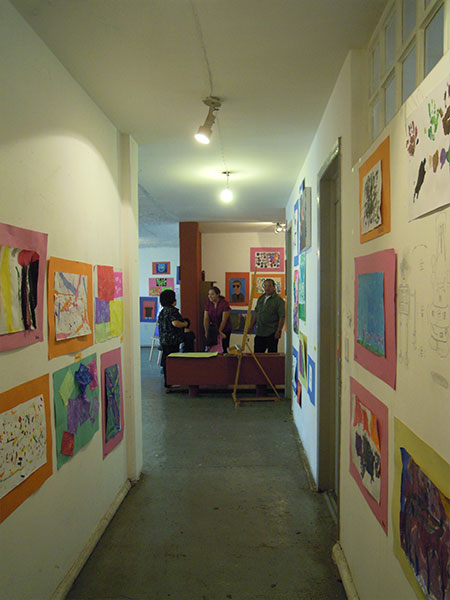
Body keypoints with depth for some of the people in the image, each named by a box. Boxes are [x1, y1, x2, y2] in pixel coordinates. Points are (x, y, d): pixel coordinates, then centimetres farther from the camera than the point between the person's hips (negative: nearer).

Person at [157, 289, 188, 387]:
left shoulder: (163, 311, 14)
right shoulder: (172, 310, -15)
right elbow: (175, 323, -27)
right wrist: (184, 324, -10)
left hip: (164, 340, 10)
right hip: (172, 340, -9)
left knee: (166, 361, 13)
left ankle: (167, 381, 21)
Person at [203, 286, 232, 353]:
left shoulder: (224, 303, -17)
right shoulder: (207, 303, -5)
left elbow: (224, 320, -18)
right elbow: (206, 318, -7)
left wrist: (219, 332, -18)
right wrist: (206, 332, -11)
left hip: (224, 329, -3)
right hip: (213, 328, 3)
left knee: (222, 348, -6)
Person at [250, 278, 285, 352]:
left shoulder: (278, 300, -9)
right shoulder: (261, 298, 12)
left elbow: (282, 317, -14)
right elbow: (256, 312, 21)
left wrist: (278, 331, -18)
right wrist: (252, 325, 16)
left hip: (272, 333, -6)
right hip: (259, 332, 6)